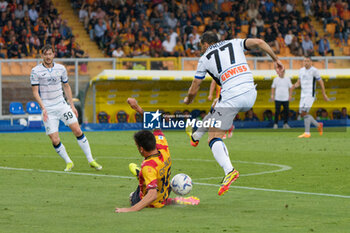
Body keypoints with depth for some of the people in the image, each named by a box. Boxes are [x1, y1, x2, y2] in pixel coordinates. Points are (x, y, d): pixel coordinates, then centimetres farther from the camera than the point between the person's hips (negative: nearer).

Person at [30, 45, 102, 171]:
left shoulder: (61, 69, 5)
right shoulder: (36, 71, -5)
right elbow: (35, 92, -6)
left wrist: (72, 105, 12)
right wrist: (43, 108, -17)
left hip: (62, 105, 3)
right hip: (48, 109, -3)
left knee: (77, 131, -7)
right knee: (55, 140, -8)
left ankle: (91, 160, 2)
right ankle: (68, 162, 12)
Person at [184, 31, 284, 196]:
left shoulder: (204, 58, 13)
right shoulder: (234, 43, 21)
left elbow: (193, 91, 16)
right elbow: (259, 42, 6)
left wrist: (188, 100, 38)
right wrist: (276, 60, 14)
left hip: (230, 98, -5)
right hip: (250, 96, 5)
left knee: (214, 139, -6)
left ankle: (229, 170, -31)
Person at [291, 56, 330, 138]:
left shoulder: (314, 70, -7)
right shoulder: (301, 70, 12)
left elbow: (321, 82, -2)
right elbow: (299, 82, 18)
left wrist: (324, 94, 0)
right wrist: (294, 86, -5)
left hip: (310, 94, -7)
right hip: (303, 94, 7)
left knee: (305, 112, -17)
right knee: (302, 114, 6)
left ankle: (307, 133, -14)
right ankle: (318, 125, 23)